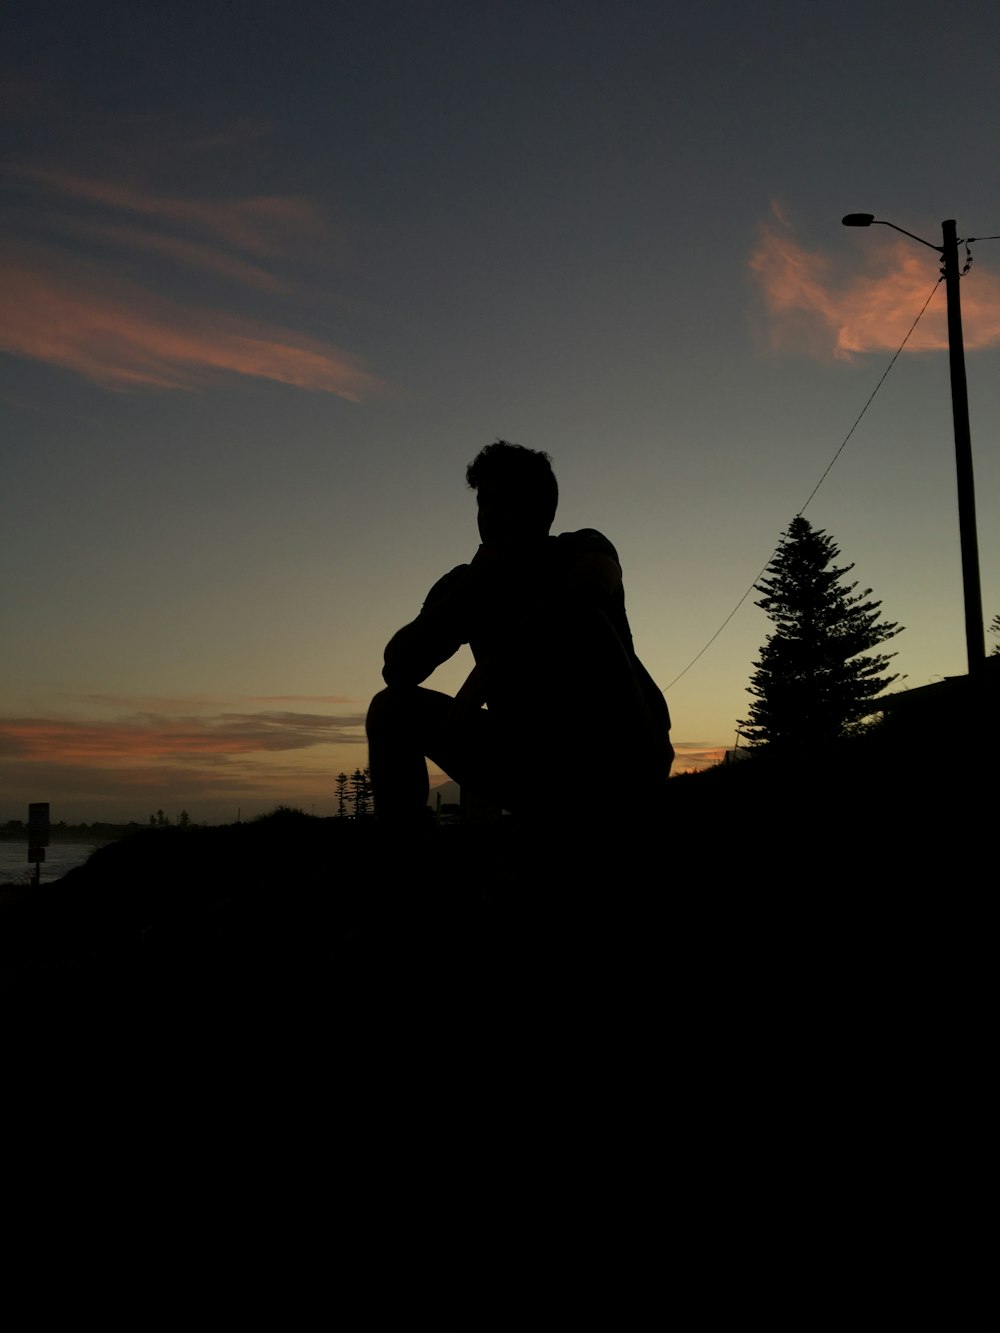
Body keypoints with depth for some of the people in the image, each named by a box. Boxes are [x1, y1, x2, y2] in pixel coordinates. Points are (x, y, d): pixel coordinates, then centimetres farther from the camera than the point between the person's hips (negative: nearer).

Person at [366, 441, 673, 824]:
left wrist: (491, 669, -34)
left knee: (582, 621, -30)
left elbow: (595, 580, -32)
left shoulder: (580, 550, -4)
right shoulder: (466, 583, 7)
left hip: (618, 756, -4)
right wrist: (477, 580, -13)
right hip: (536, 766, 4)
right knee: (392, 709, -6)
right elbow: (398, 669, -7)